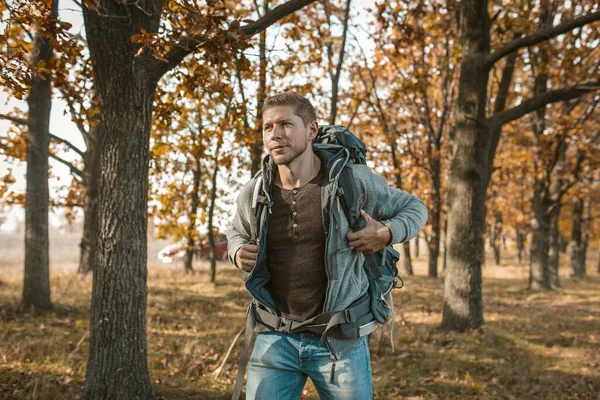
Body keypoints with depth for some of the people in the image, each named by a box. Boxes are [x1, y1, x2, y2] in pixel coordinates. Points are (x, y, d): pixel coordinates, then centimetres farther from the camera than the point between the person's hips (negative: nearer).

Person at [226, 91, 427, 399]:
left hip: (340, 340, -2)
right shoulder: (253, 194, 0)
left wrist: (387, 233, -14)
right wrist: (238, 252, 0)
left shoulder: (353, 179, -9)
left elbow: (415, 208, 6)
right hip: (276, 338, 2)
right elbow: (236, 233, 23)